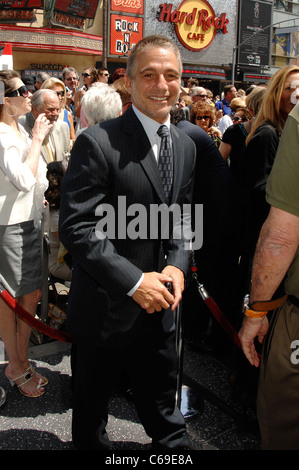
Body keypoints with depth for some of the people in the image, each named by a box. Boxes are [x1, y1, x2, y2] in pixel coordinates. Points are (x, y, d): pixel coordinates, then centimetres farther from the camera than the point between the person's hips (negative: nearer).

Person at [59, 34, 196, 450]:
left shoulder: (185, 146, 5)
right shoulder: (98, 143, -18)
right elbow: (76, 226, -21)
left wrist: (177, 264, -7)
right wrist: (134, 280, -23)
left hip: (160, 303, 5)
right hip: (106, 306, -5)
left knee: (163, 408, 25)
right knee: (92, 407, 21)